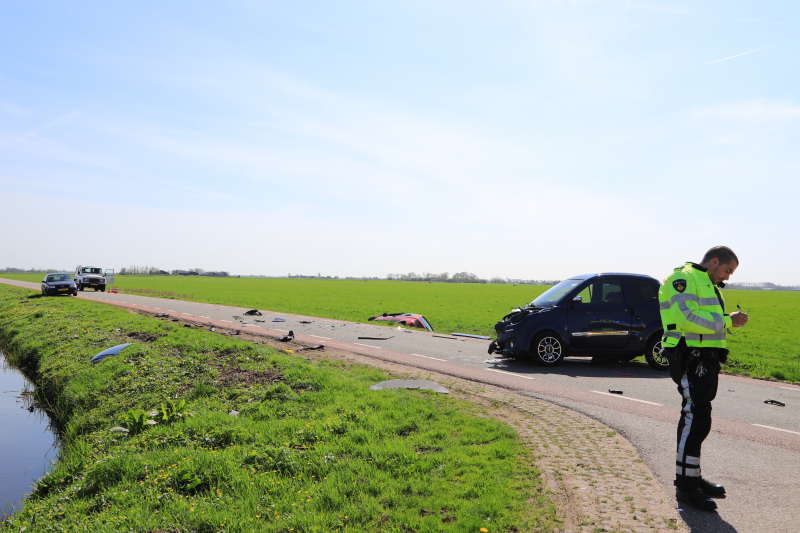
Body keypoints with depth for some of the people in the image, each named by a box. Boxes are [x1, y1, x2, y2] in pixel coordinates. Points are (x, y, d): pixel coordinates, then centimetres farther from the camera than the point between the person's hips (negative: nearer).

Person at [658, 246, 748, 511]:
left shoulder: (707, 285, 25)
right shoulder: (684, 278, -9)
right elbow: (689, 318, -21)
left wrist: (729, 320, 7)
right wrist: (727, 321, -15)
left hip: (705, 358, 10)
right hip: (690, 358, -10)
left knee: (695, 419, 14)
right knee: (696, 420, -11)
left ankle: (692, 477, 24)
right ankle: (686, 486, -5)